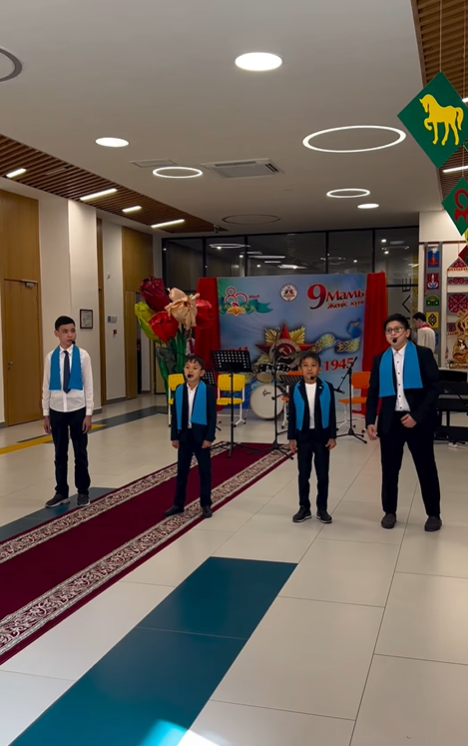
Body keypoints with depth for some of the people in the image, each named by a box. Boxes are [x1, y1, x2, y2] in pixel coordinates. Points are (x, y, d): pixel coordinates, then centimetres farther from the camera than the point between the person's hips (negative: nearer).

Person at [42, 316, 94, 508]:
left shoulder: (82, 356, -6)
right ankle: (61, 492, 24)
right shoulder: (51, 357, -1)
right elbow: (47, 386, 5)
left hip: (78, 409, -2)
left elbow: (88, 385, -3)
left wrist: (89, 413, -5)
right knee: (60, 453, 12)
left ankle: (83, 492, 21)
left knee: (80, 452, 8)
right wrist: (46, 413, 5)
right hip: (57, 410, 2)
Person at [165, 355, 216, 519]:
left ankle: (206, 504, 16)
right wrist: (174, 436, 2)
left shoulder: (208, 391, -10)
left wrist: (209, 437, -13)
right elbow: (175, 414, 6)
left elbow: (212, 416, -9)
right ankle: (178, 504, 21)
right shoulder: (179, 390, 1)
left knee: (204, 471, 6)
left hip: (201, 436, -4)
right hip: (184, 435, 4)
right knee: (182, 470, 11)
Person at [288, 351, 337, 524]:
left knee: (322, 474, 6)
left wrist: (332, 436, -3)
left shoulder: (327, 388, -3)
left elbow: (332, 414, 0)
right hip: (303, 435, 1)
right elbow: (292, 415, 2)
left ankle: (322, 508, 18)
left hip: (322, 435, 0)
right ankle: (304, 508, 18)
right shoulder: (295, 390, -2)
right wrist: (291, 438, -1)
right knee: (303, 474, 7)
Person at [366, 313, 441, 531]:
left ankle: (433, 514, 20)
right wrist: (370, 421, -3)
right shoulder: (380, 360, 9)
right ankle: (389, 511, 24)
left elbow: (434, 387, -7)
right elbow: (373, 392, 9)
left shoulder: (423, 354, -2)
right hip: (390, 421, 3)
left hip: (418, 420, -3)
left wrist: (417, 415, -15)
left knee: (426, 468, 6)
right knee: (389, 468, 9)